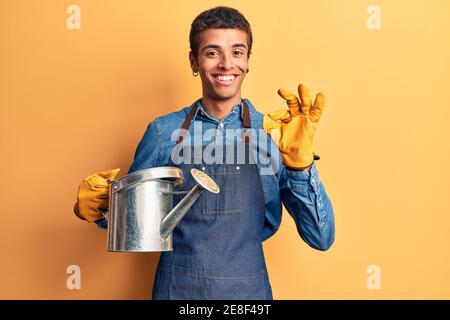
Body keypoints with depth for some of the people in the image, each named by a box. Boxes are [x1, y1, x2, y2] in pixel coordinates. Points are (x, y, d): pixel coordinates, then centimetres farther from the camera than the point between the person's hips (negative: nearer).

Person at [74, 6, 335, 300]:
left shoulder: (274, 134, -7)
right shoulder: (162, 132, -5)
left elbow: (321, 239, -10)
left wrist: (301, 163, -23)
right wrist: (100, 208, -13)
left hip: (247, 290, 0)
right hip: (175, 289, 1)